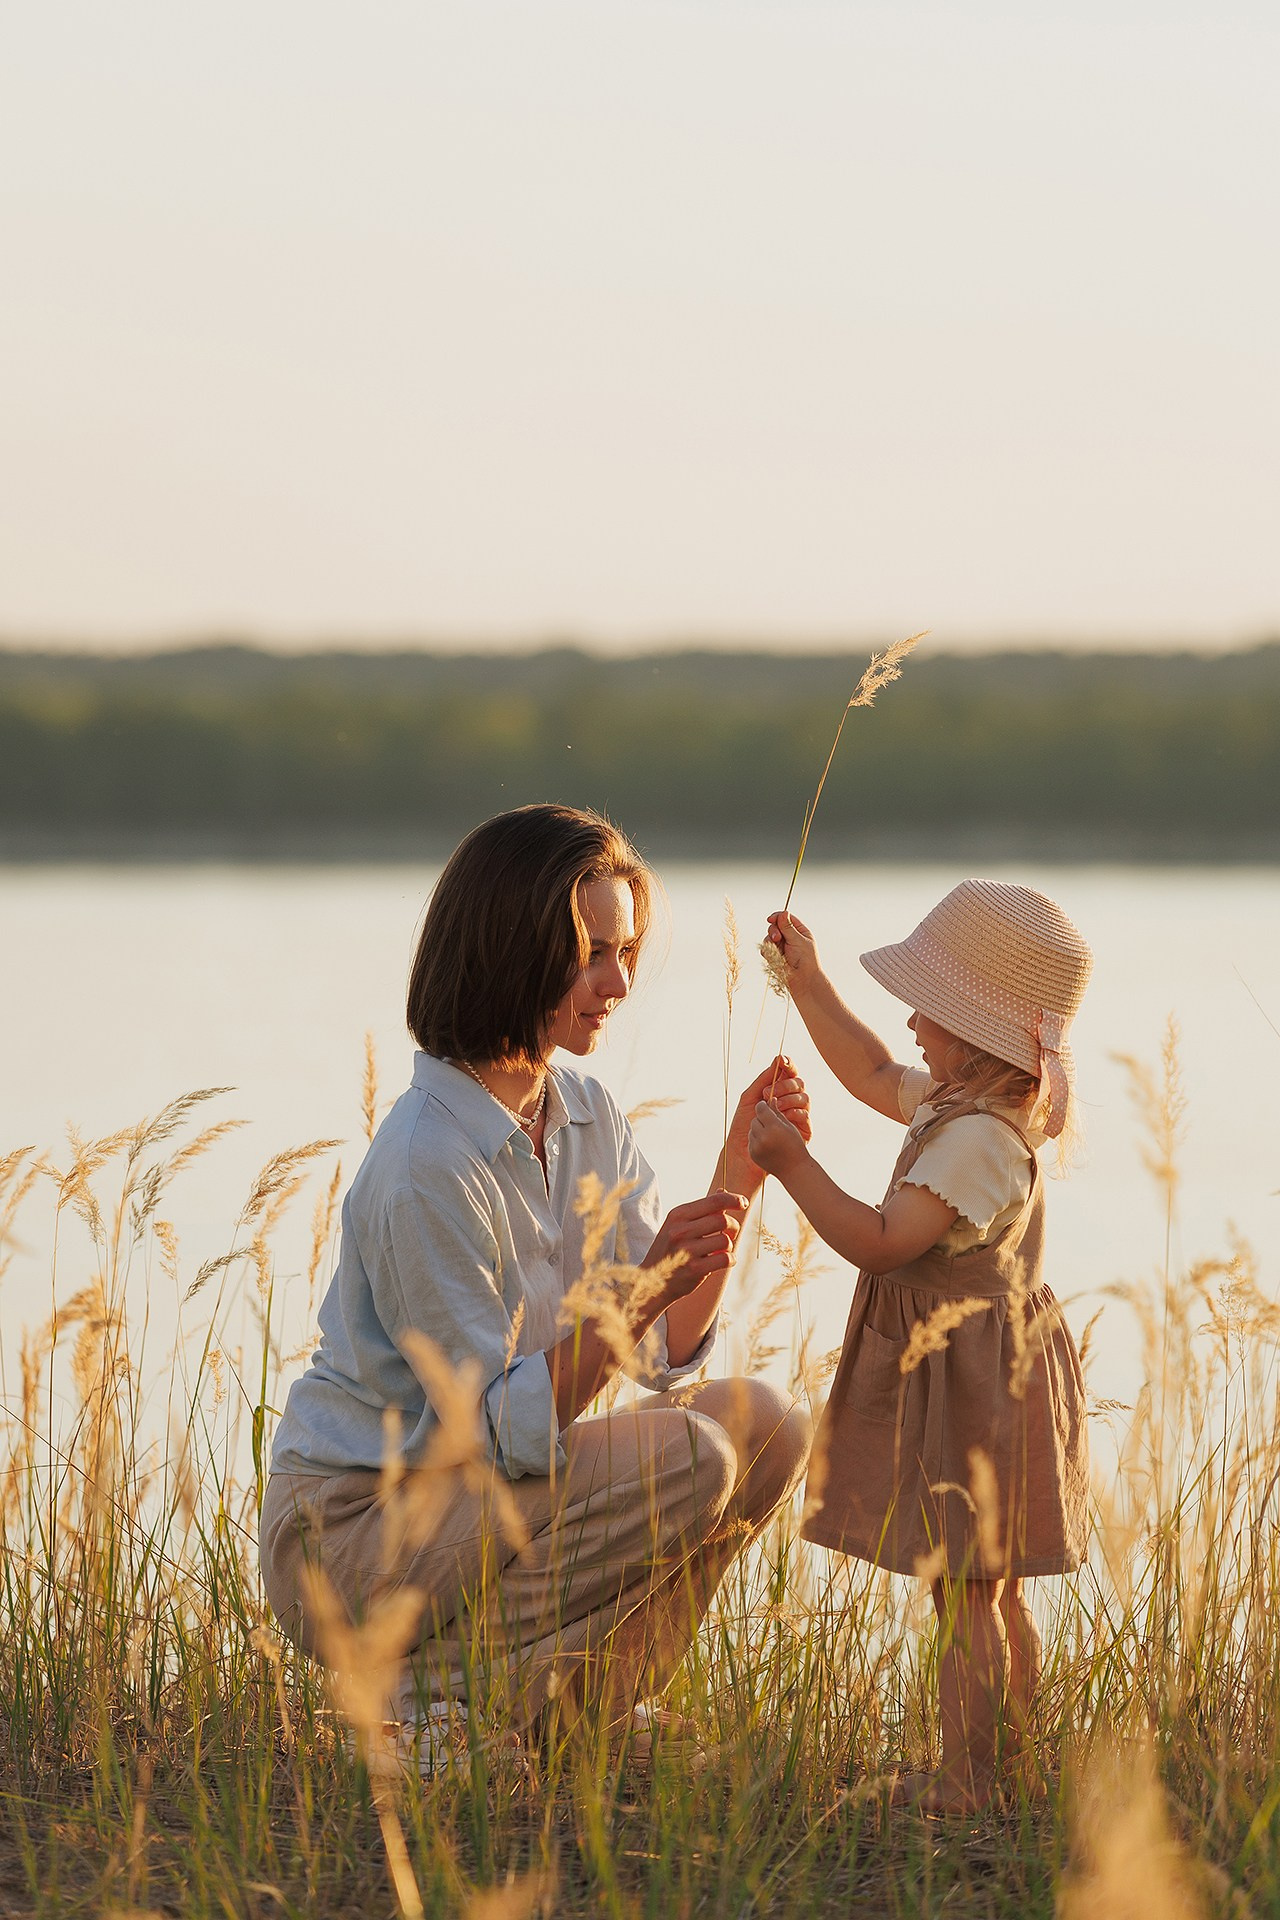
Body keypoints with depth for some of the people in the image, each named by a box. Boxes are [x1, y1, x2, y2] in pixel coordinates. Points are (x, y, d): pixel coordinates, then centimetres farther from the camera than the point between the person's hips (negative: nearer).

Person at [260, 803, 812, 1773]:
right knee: (684, 1461, -24)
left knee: (764, 1427, -4)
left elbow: (669, 1353, 2)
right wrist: (637, 1289, -33)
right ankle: (437, 1685, -11)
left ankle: (575, 1699, 7)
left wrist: (737, 1177, -8)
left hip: (485, 1494, 8)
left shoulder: (586, 1115, 3)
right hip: (353, 1535, -8)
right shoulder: (428, 1166, -24)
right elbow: (498, 1431, -23)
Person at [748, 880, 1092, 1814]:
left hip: (969, 1384, -11)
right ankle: (1011, 1763, 25)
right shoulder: (956, 1104, 8)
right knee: (993, 1591, 17)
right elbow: (873, 1072, 26)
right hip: (977, 1374, 11)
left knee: (962, 1591, -5)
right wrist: (809, 982, 25)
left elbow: (879, 1242, -28)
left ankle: (968, 1781, -2)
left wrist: (795, 1165, -24)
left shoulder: (977, 1141, -24)